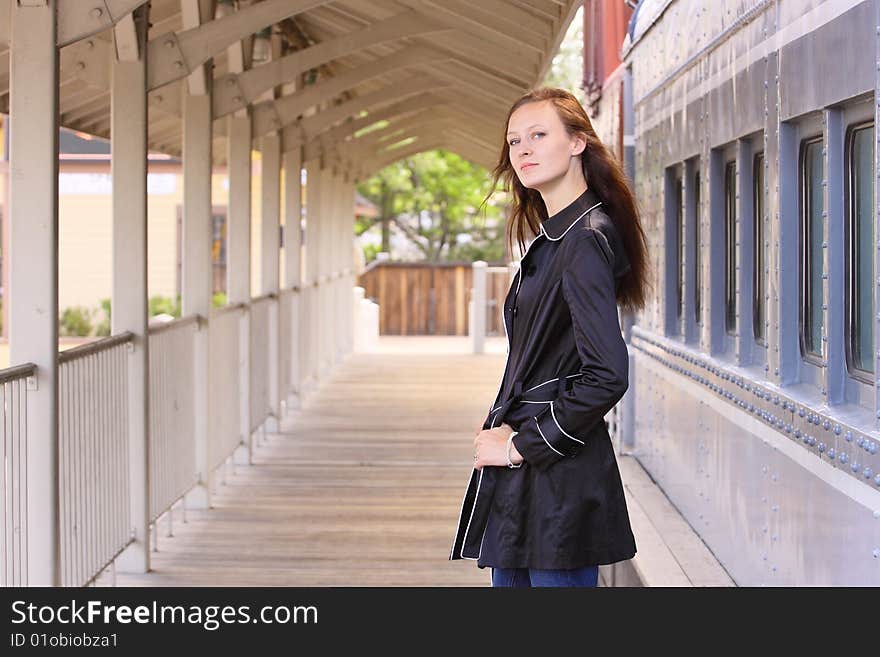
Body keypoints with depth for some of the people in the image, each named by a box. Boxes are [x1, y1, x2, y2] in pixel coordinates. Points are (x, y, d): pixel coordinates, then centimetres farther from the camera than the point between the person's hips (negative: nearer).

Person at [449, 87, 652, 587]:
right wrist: (505, 432, 5)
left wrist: (522, 445, -14)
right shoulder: (553, 237, 14)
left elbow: (607, 375, -22)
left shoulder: (585, 241, -15)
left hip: (557, 482, -10)